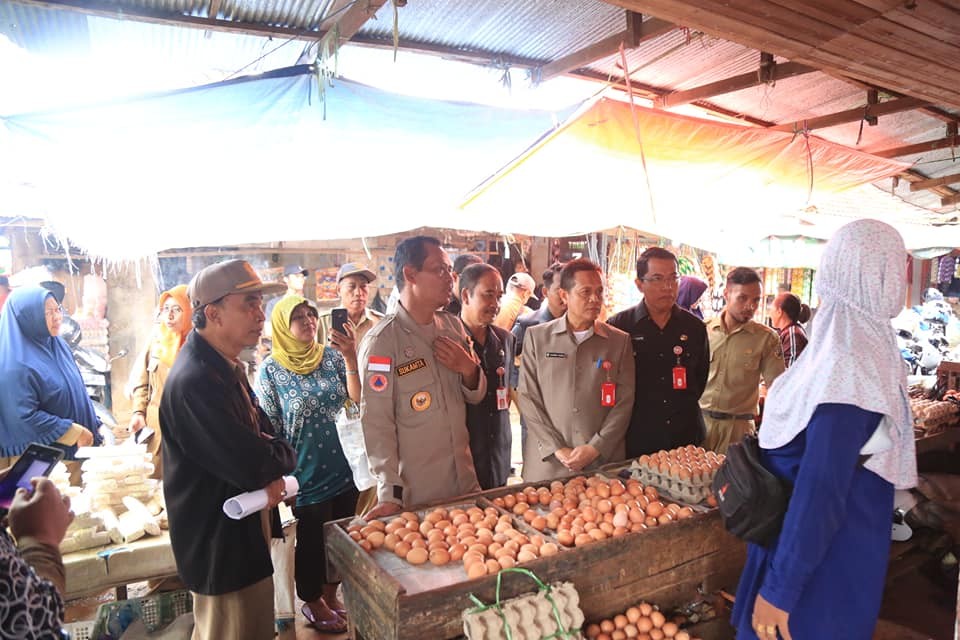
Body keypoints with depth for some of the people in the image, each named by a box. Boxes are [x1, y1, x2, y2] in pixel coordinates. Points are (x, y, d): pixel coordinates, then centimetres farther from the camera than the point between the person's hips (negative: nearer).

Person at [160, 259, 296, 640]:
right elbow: (254, 466, -30)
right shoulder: (195, 383, -28)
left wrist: (272, 472, -10)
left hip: (245, 534, 9)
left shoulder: (228, 368, 5)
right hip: (222, 546, -9)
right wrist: (283, 456, -9)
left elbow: (264, 432, 10)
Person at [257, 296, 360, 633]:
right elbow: (267, 429, -5)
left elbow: (359, 397, -11)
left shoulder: (332, 355, -1)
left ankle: (331, 595, 41)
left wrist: (351, 358, -24)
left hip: (343, 468, 4)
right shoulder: (270, 370, -9)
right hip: (307, 473, -3)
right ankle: (312, 603, 37)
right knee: (312, 540, 12)